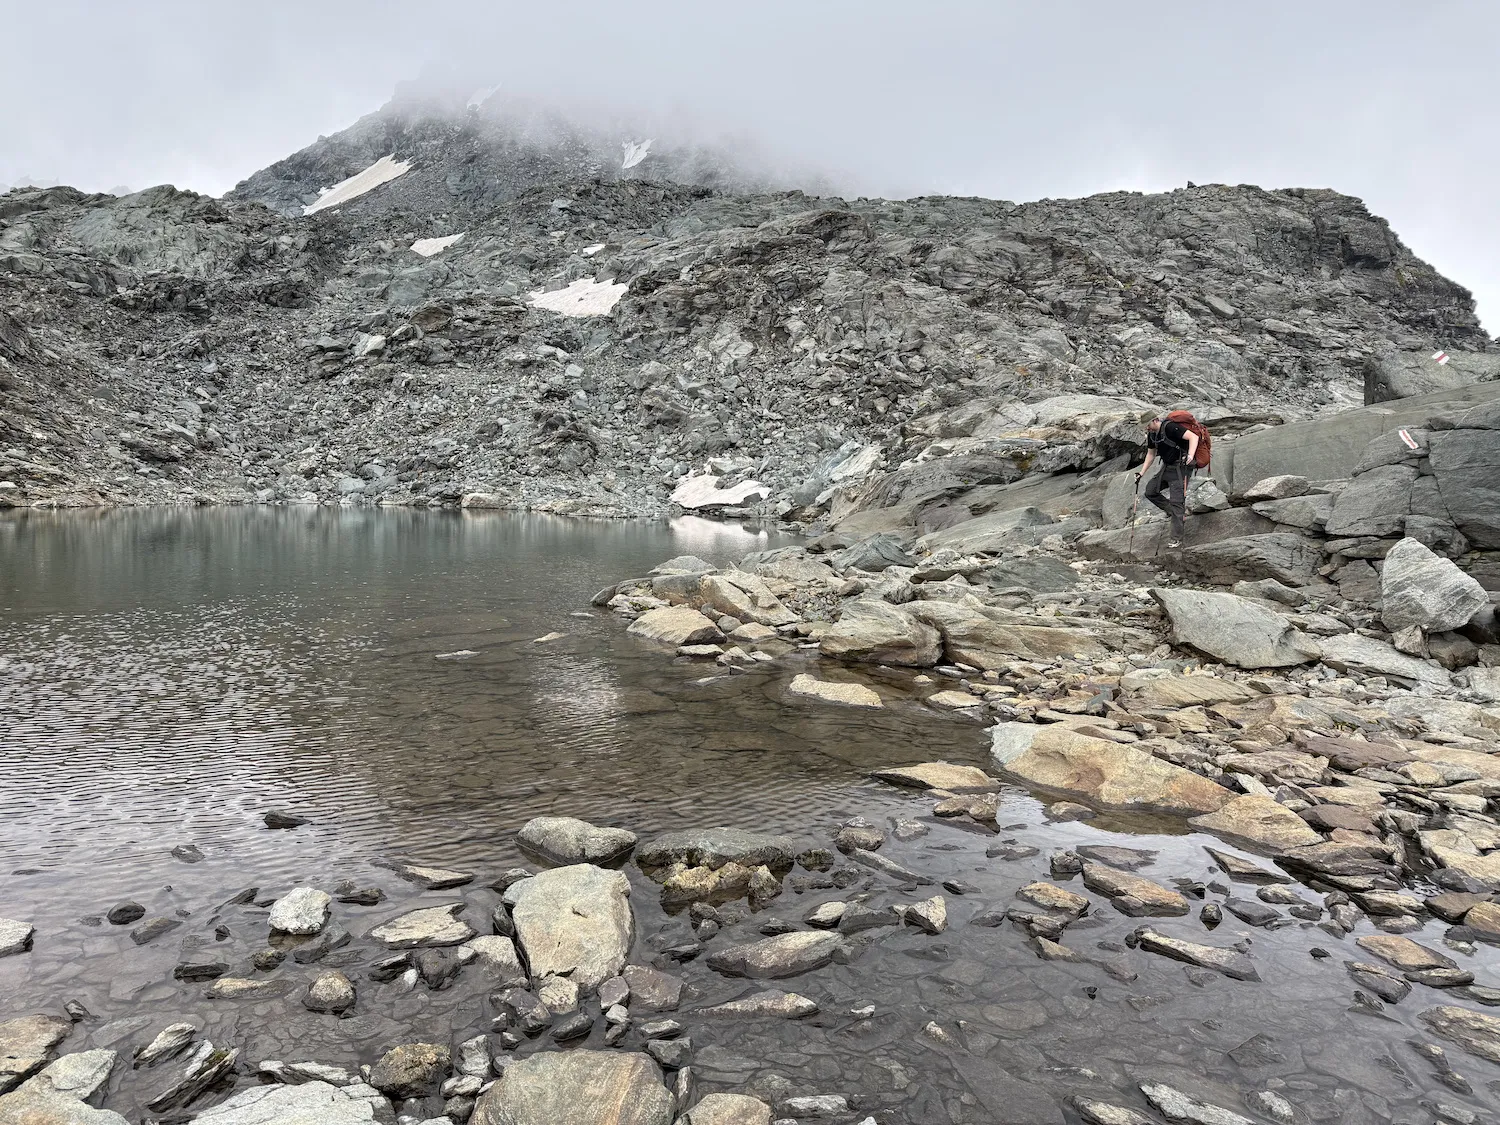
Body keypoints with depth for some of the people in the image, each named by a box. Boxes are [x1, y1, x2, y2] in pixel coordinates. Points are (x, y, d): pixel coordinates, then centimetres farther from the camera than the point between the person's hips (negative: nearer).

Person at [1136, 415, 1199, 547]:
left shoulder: (1170, 427, -21)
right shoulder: (1151, 434, 5)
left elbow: (1193, 436, -27)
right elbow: (1151, 455, 18)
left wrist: (1190, 455, -41)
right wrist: (1141, 474, 15)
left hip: (1180, 468, -9)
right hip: (1167, 467, 9)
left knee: (1176, 502, -11)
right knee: (1150, 492, 9)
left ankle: (1177, 539, -7)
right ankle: (1179, 513, 16)